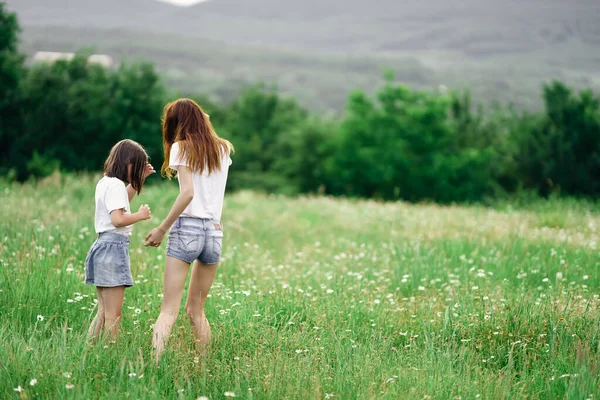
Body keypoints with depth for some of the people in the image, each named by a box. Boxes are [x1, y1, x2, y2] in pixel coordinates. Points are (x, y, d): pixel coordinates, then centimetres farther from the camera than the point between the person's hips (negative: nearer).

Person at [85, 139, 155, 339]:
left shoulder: (105, 182, 16)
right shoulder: (116, 185, -13)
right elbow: (118, 219, -24)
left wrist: (140, 178, 28)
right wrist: (140, 215, -8)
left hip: (102, 246, 10)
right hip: (113, 246, -10)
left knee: (104, 312, 13)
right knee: (113, 315, -8)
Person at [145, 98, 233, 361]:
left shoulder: (181, 147, -2)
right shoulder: (223, 149, 14)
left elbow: (188, 192, -14)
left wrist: (162, 228, -11)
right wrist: (206, 129, 29)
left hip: (187, 228, -5)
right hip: (214, 231, 5)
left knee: (169, 309, -10)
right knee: (196, 309, 15)